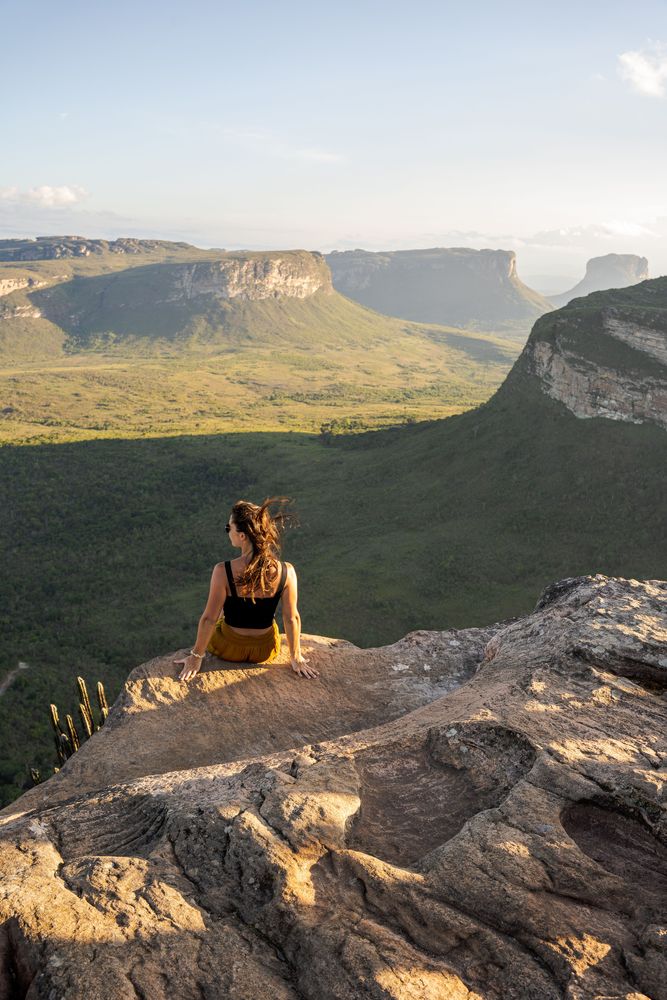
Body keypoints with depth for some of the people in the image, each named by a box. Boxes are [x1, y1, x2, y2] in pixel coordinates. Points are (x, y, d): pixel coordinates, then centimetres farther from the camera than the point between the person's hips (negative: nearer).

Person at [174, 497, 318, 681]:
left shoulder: (223, 572, -29)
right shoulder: (286, 572, -23)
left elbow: (209, 619, -19)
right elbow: (292, 619, -12)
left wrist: (196, 656, -3)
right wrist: (296, 657, 3)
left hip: (228, 650, -2)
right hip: (266, 652, 2)